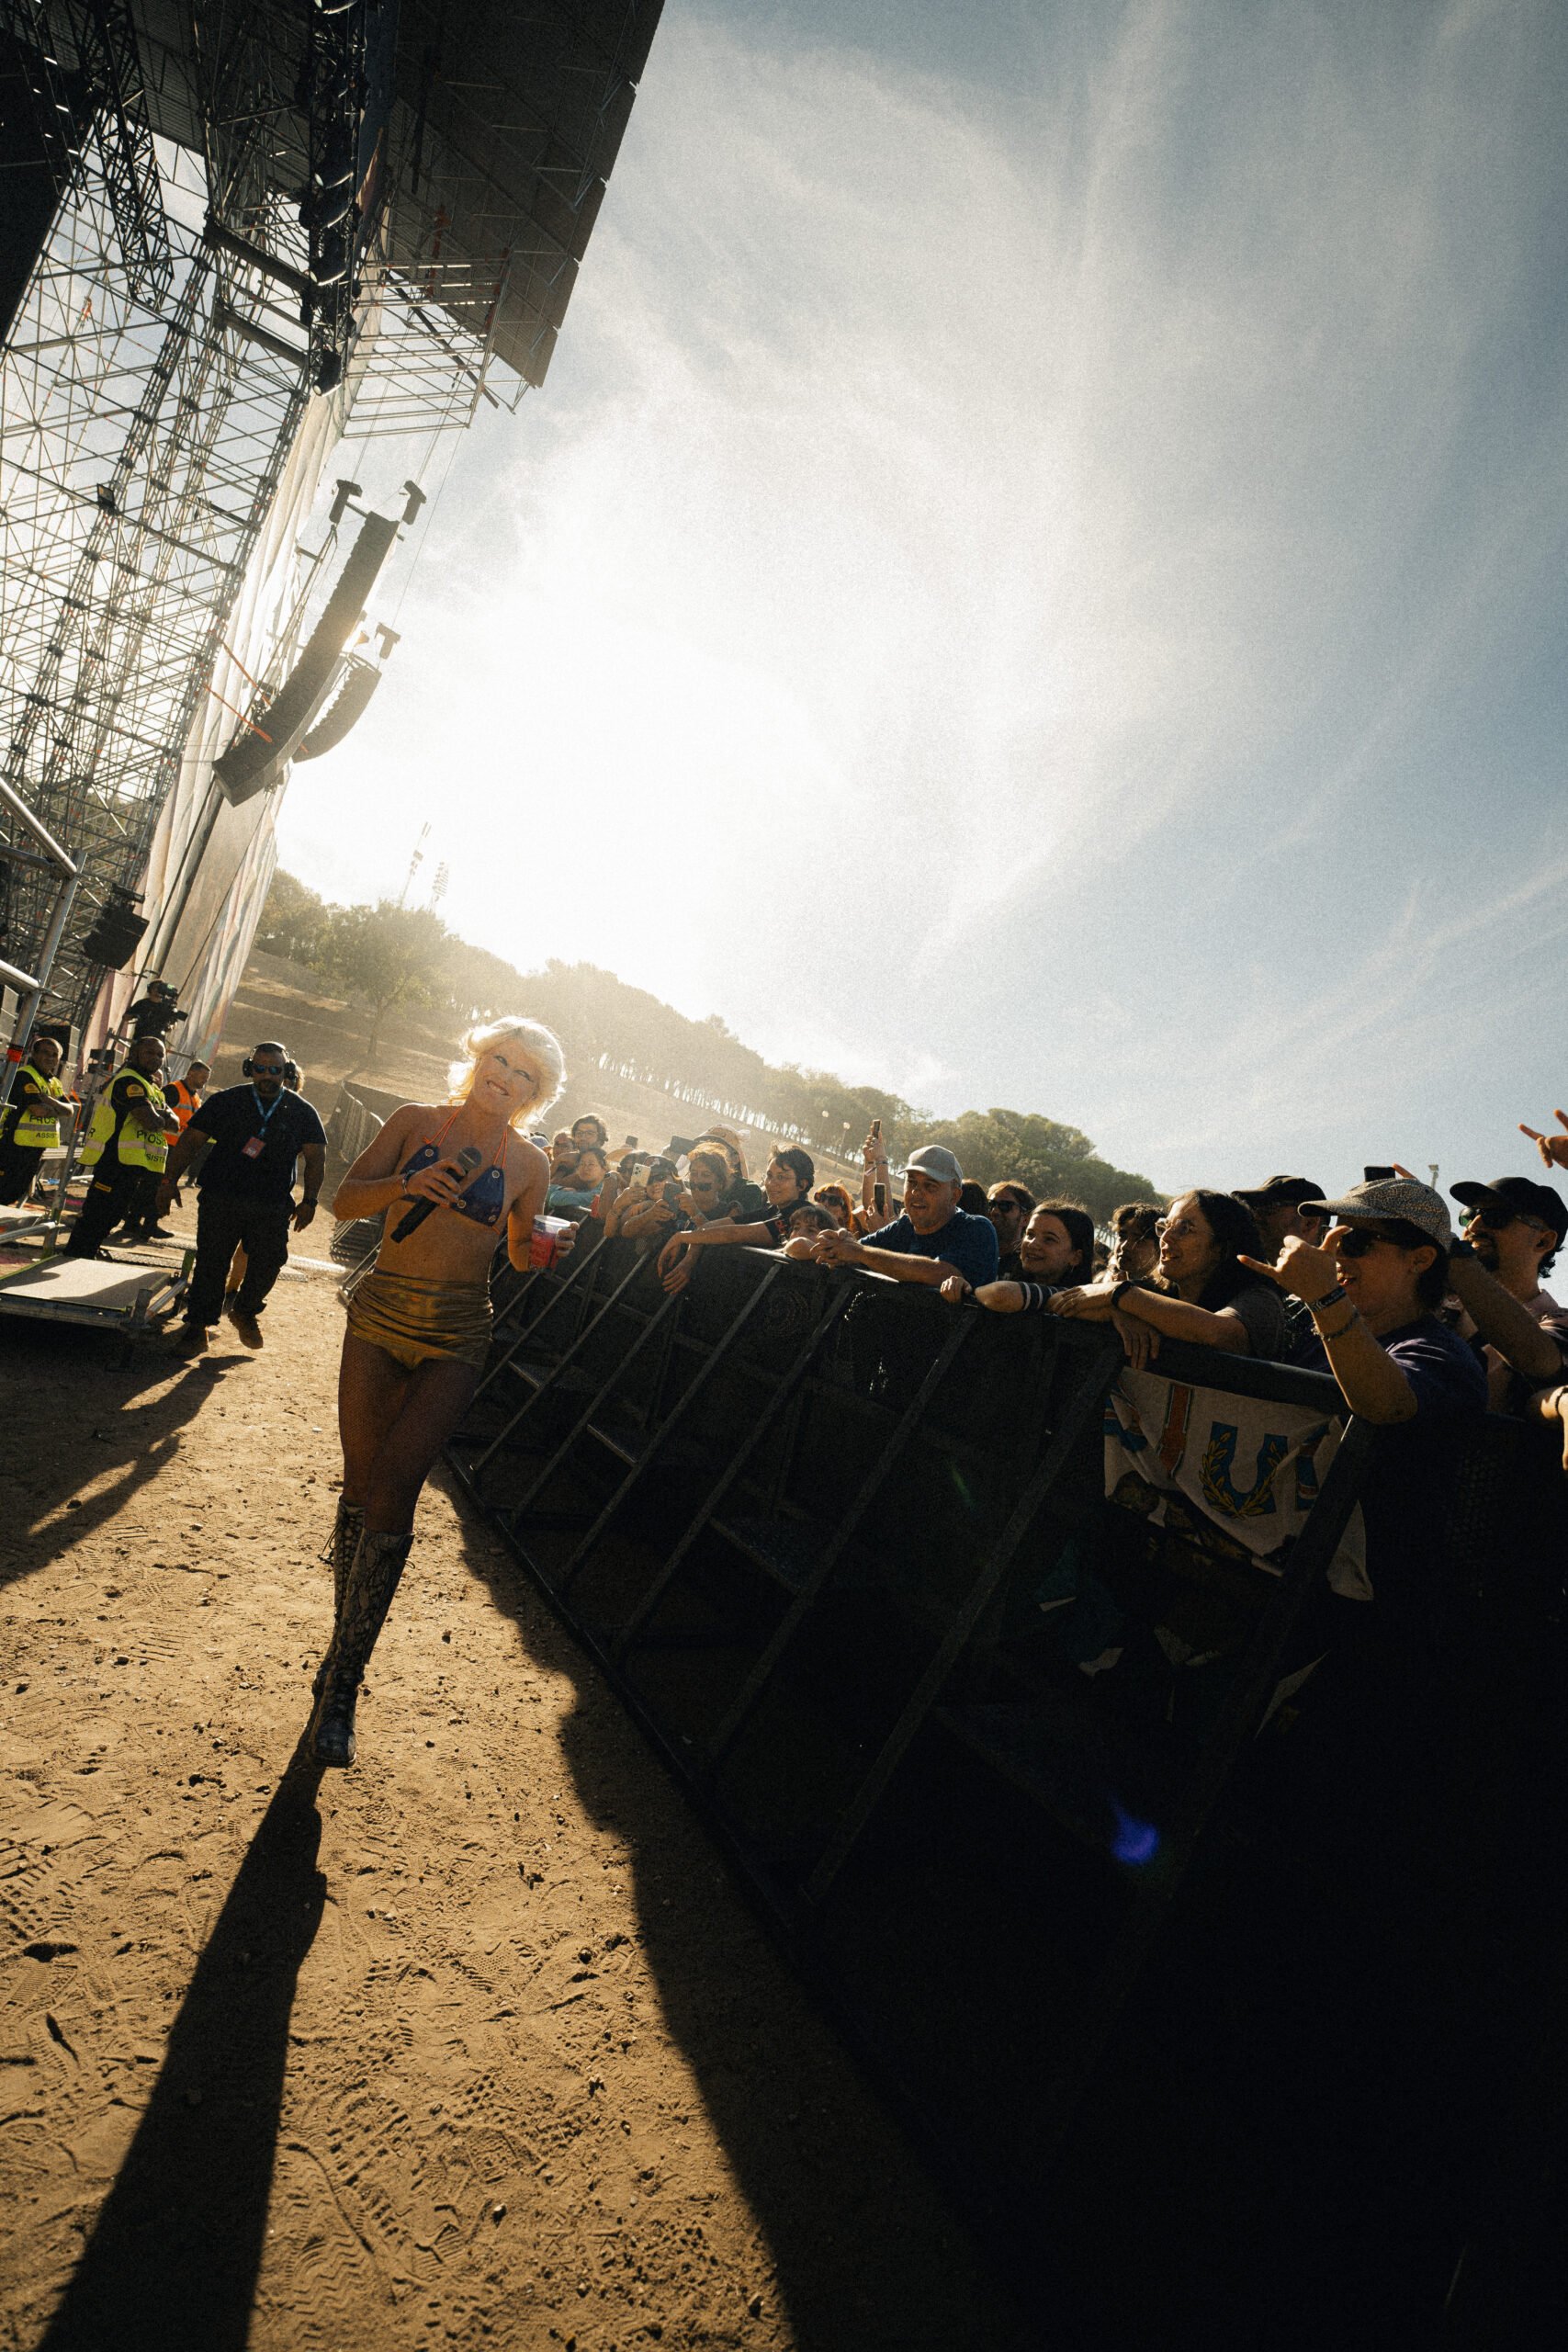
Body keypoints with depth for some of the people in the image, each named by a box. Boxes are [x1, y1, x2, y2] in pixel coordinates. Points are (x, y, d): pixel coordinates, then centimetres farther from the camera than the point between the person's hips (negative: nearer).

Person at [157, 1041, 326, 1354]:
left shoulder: (301, 1112, 6)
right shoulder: (226, 1101, 6)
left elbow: (316, 1158, 7)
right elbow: (191, 1141, 7)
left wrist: (309, 1201, 0)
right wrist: (169, 1181, 0)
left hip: (272, 1208, 1)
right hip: (220, 1199, 0)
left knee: (268, 1263, 0)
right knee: (211, 1264, -1)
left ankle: (245, 1312, 28)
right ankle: (198, 1328, 11)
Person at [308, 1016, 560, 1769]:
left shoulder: (529, 1163, 4)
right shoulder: (418, 1120, 4)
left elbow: (521, 1255, 13)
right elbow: (345, 1198, 3)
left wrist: (546, 1247, -8)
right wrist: (405, 1185, -15)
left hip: (457, 1336, -1)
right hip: (382, 1315, 1)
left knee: (392, 1491, -10)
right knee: (361, 1485, 8)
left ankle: (342, 1680, 3)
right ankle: (345, 1641, 31)